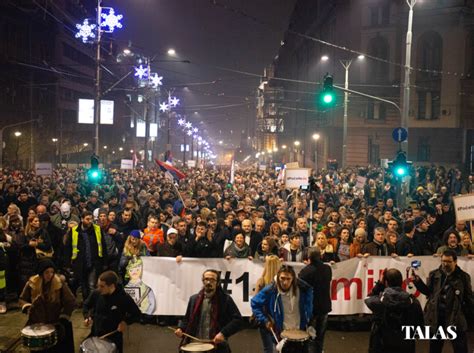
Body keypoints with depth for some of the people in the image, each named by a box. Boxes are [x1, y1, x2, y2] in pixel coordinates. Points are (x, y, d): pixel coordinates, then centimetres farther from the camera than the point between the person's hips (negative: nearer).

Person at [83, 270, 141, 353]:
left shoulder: (124, 298, -20)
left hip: (114, 337, -3)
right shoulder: (96, 294, -11)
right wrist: (87, 317, -8)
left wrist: (126, 321, -23)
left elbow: (137, 314, -7)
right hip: (95, 334, 3)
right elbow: (86, 305, 9)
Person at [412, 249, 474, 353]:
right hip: (436, 316, 2)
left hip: (456, 318, -2)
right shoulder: (434, 274, 2)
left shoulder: (463, 277, -4)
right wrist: (418, 281, -3)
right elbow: (429, 292, 10)